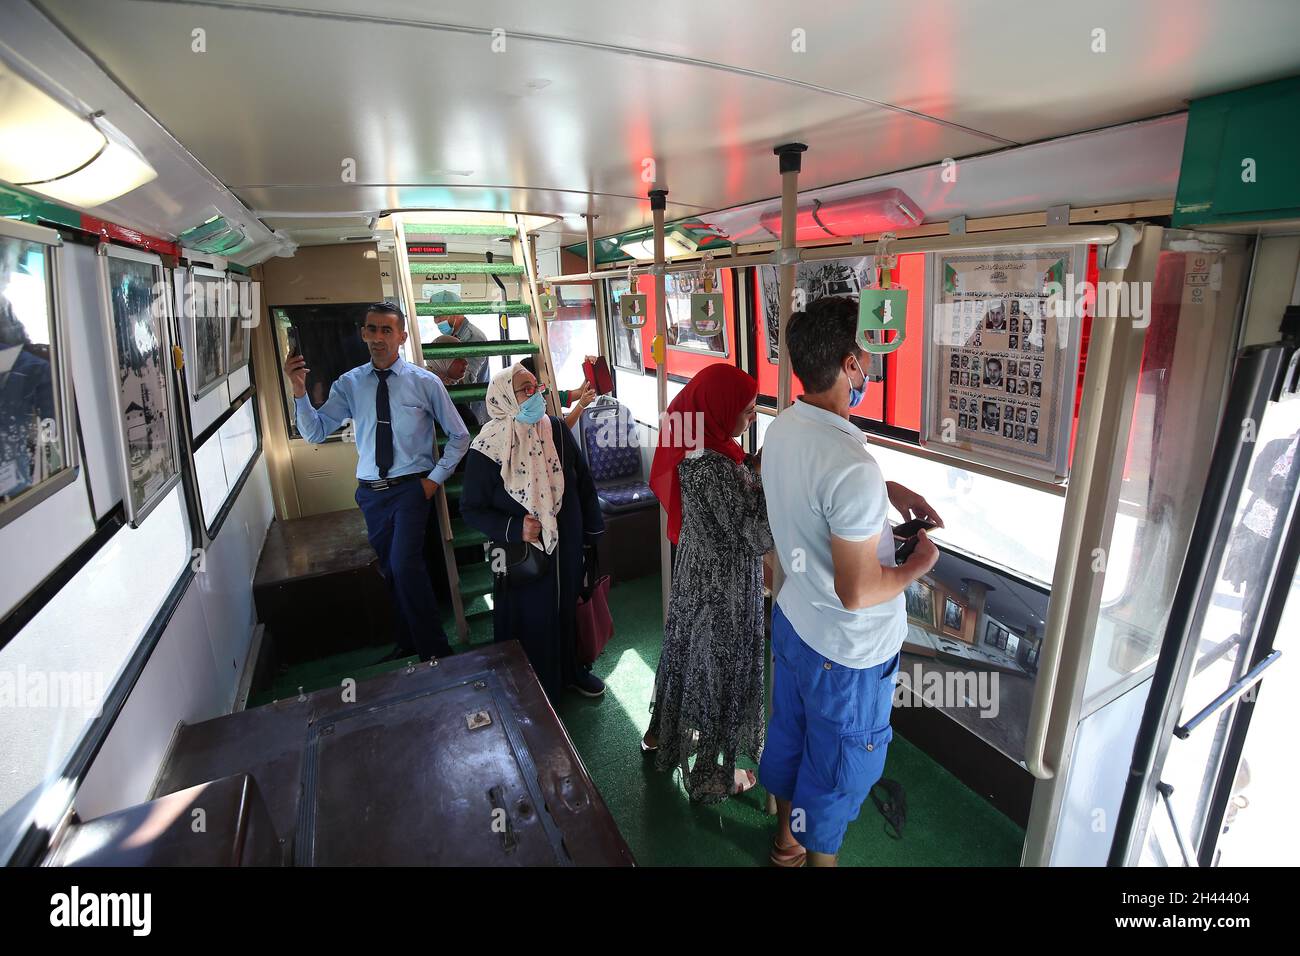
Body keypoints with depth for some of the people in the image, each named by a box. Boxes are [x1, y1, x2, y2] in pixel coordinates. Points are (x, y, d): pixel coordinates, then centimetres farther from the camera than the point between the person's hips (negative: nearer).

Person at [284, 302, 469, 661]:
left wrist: (436, 477, -5)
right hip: (371, 492, 4)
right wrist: (300, 391, -16)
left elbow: (459, 436, 1)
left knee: (405, 565, -20)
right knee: (389, 571, 15)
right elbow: (315, 432, -1)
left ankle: (435, 651, -4)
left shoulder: (425, 382, -6)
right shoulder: (349, 384, 3)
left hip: (411, 487, -4)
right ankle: (407, 641, 35)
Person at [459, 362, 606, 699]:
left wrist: (591, 534, 6)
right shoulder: (487, 450, -16)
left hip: (567, 548, 4)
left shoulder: (557, 430, -7)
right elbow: (471, 509, -9)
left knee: (569, 609, 20)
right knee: (531, 620, 11)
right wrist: (514, 530, -24)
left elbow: (583, 483, 2)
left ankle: (571, 669, 46)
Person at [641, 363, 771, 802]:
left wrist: (755, 465, -6)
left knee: (687, 653, 26)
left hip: (696, 573, 9)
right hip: (722, 588, -9)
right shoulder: (715, 467, -31)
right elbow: (759, 536, -27)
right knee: (719, 670, 11)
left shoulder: (693, 449, -3)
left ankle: (664, 734, 50)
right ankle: (712, 775, 34)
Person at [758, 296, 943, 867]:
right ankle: (818, 855, 45)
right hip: (847, 651, -8)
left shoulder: (782, 429, -6)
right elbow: (857, 592, -28)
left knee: (788, 734, 27)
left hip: (792, 621, 8)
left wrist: (886, 489, 5)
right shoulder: (853, 468, -34)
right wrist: (920, 563, -11)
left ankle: (787, 840, 53)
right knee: (839, 768, 18)